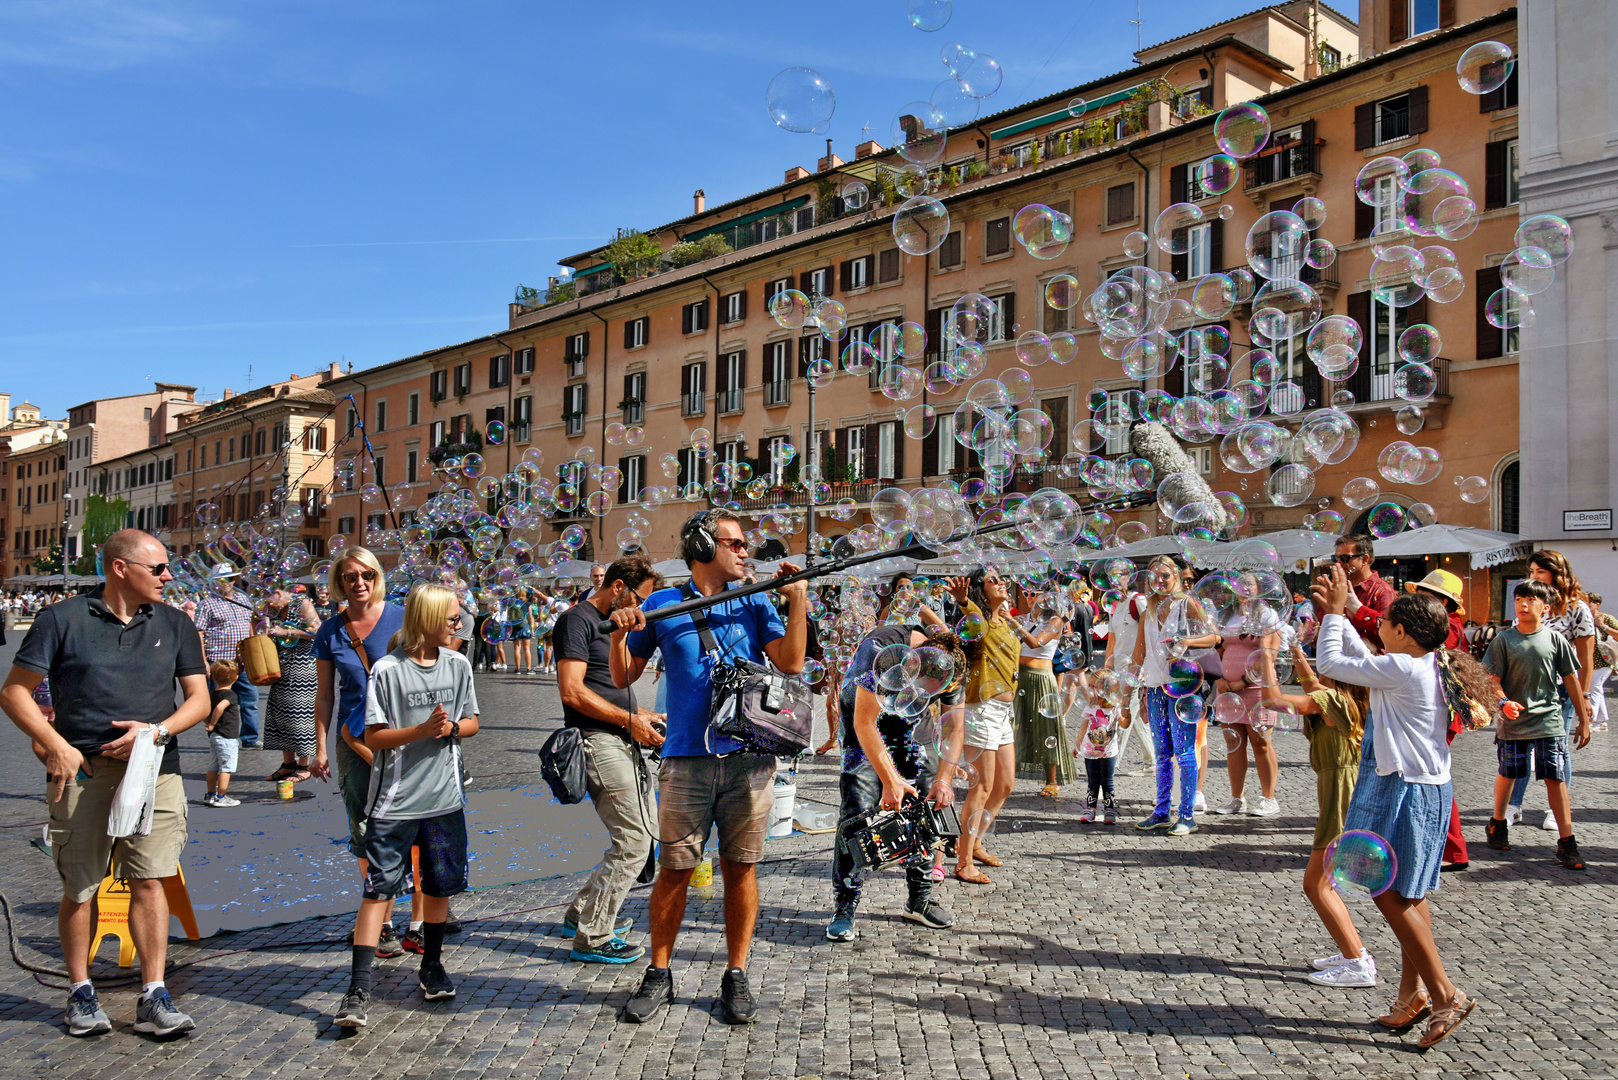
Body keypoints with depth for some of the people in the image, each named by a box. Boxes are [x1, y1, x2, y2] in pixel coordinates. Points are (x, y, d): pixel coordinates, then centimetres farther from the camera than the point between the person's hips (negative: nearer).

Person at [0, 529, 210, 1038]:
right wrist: (55, 745, -11)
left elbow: (199, 698, 12)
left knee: (149, 880, -2)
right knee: (79, 888, 6)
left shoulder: (174, 624, 10)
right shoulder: (63, 619, 1)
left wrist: (157, 730, -7)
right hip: (82, 770, -2)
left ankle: (152, 998, 5)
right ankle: (81, 993, 23)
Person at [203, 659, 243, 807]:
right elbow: (220, 707, -33)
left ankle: (211, 795, 25)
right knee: (226, 768, -1)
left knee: (213, 767, 16)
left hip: (214, 737, 8)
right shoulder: (230, 694, -15)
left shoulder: (211, 694, 9)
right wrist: (212, 724, -21)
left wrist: (209, 723, 17)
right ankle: (221, 797, 0)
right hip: (228, 737, -8)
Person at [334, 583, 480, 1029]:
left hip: (444, 797, 4)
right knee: (379, 888, -5)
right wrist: (421, 730, -22)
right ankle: (359, 989, -1)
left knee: (440, 884, 13)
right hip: (395, 800, -4)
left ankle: (431, 967, 31)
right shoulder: (388, 669, -9)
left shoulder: (458, 665, 5)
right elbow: (374, 738, -8)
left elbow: (471, 723, 11)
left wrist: (450, 728, -10)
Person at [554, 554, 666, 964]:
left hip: (624, 744, 10)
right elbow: (572, 690, -18)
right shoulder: (578, 620, -9)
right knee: (632, 842, -10)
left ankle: (582, 914, 26)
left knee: (641, 835, 14)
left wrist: (644, 715, 12)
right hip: (598, 742, -10)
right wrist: (629, 720, -16)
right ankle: (592, 939, 1)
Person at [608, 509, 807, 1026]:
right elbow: (623, 678, 10)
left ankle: (735, 977, 19)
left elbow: (790, 663, -3)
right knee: (674, 869, 4)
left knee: (740, 868, 7)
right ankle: (658, 975, 19)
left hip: (748, 757, 1)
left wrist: (797, 598, -6)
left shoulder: (753, 602, 9)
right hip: (686, 759, -1)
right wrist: (619, 635, -8)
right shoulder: (662, 605, 6)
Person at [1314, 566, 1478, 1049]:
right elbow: (1361, 660, 23)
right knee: (1405, 894, 15)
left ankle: (1445, 994, 0)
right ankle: (1413, 991, 24)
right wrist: (1337, 613, 22)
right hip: (1411, 786, 10)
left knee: (1390, 893, -4)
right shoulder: (1424, 665, 8)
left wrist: (1335, 611, -3)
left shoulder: (1403, 669, -21)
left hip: (1407, 792, -10)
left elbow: (1331, 663, -15)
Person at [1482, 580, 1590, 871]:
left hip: (1549, 722, 0)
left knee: (1557, 779, -3)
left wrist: (1584, 720, 7)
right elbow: (1494, 679, -2)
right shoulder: (1504, 639, -1)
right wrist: (1504, 702, -22)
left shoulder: (1555, 640, 0)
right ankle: (1498, 823, 34)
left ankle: (1566, 842, 2)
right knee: (1507, 775, 13)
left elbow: (1571, 680, 5)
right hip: (1513, 721, 0)